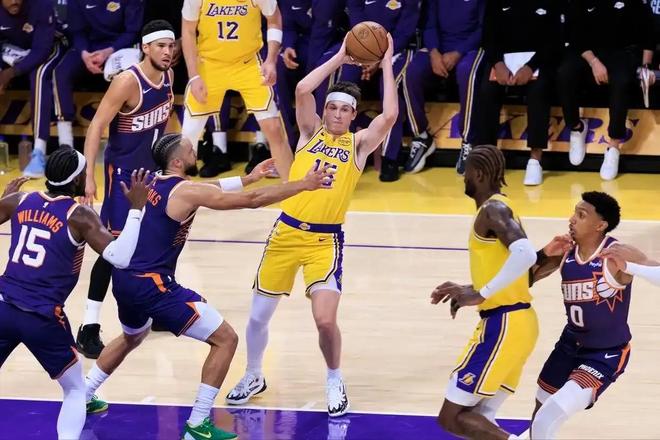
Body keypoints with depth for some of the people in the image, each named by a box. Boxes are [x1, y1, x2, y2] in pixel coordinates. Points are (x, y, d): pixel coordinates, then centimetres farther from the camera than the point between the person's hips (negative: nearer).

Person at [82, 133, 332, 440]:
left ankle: (83, 396, 45)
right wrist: (303, 184, -6)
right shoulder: (186, 192, -13)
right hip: (152, 284, -9)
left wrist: (248, 178, 35)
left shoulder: (154, 183, 11)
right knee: (225, 339, -3)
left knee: (132, 338, 40)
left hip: (124, 279, 9)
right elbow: (253, 200, -13)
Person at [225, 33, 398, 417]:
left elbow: (390, 115, -12)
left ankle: (334, 380, 10)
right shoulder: (311, 132, 6)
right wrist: (339, 58, -5)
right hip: (286, 232, 2)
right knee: (258, 316, 7)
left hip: (326, 240, -2)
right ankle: (254, 377, 32)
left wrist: (387, 64, -7)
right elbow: (302, 91, -10)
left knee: (326, 319, -17)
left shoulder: (359, 143, 4)